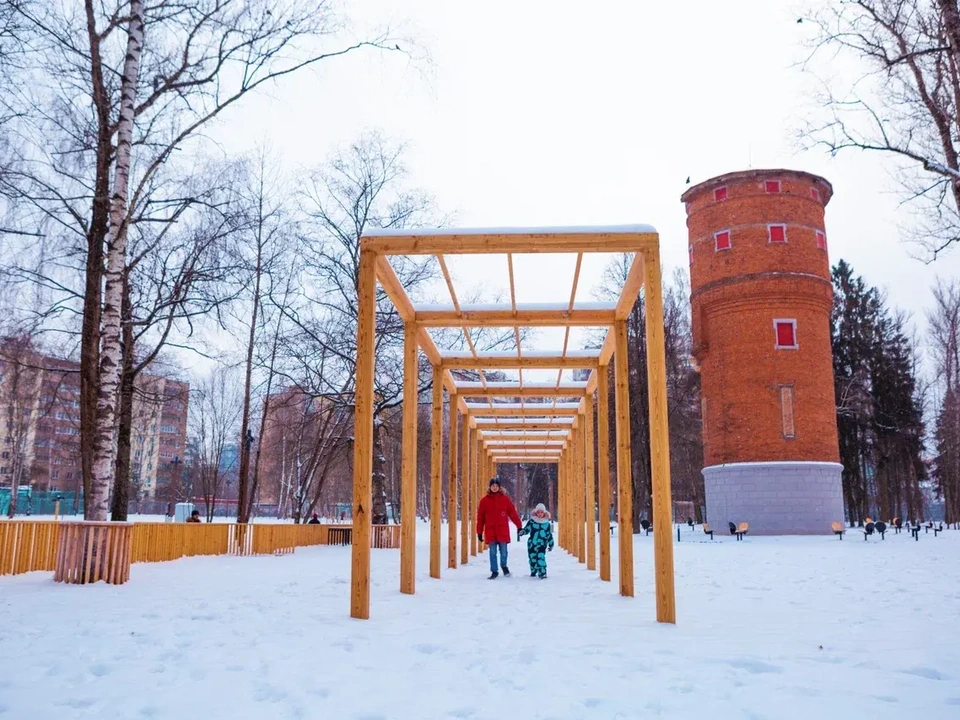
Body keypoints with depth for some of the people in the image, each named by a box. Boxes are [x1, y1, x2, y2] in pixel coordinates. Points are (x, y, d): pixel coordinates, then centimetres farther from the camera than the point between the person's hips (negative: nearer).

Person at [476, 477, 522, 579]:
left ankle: (504, 566, 32)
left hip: (503, 531, 0)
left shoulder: (505, 499, 2)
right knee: (493, 553, 3)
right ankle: (494, 571, 17)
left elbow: (513, 513, 3)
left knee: (503, 552, 4)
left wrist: (519, 526, 1)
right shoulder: (484, 500, 2)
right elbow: (480, 517, 4)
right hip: (490, 531, 0)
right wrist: (479, 532, 3)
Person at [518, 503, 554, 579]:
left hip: (542, 545, -1)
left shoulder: (547, 524, 4)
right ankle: (533, 572, 30)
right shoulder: (531, 522, 0)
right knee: (532, 558, 9)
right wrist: (521, 532, -22)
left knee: (541, 558, -15)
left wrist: (551, 544, 13)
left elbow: (549, 535, 11)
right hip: (532, 544, 1)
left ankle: (542, 573, -11)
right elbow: (526, 529, 0)